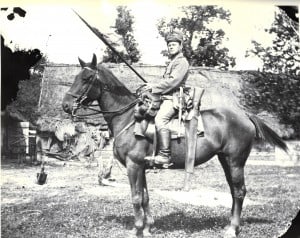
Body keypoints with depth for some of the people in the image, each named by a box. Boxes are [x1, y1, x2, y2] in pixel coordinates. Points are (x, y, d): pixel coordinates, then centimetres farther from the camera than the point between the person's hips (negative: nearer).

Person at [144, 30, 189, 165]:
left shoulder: (182, 62, -6)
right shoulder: (172, 62, 26)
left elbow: (172, 82, -17)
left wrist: (153, 87, -13)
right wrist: (153, 87, 13)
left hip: (174, 98, -11)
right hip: (166, 97, 11)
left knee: (160, 118, -31)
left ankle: (164, 155, -34)